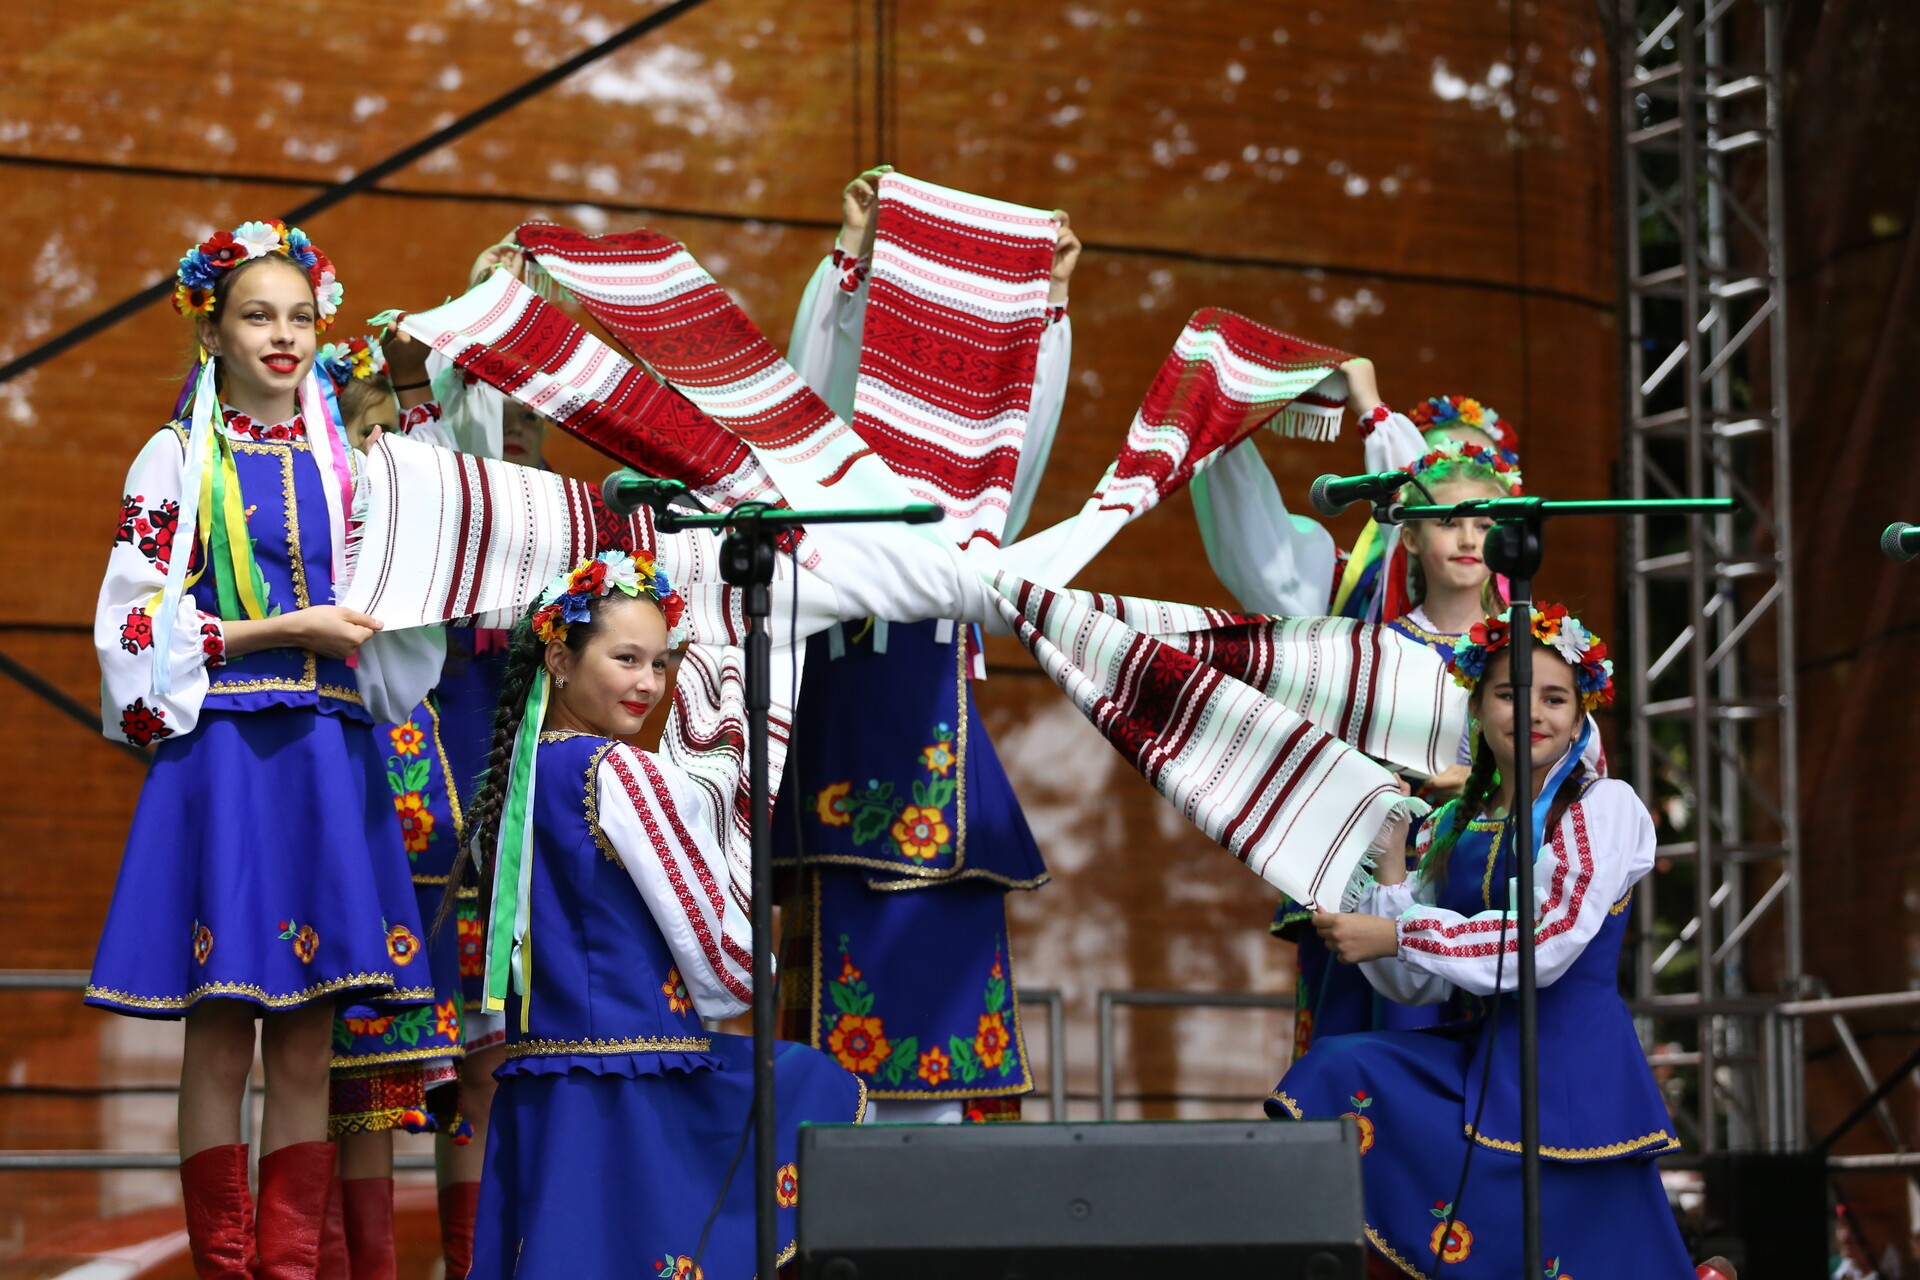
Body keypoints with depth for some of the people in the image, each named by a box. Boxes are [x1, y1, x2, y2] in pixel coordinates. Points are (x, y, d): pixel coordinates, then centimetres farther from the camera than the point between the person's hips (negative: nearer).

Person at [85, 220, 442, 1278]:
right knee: (220, 1032, -5)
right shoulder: (178, 458, 3)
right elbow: (140, 624, -5)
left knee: (305, 1042, 2)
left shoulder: (341, 462, 14)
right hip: (220, 747, -4)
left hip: (328, 752, 4)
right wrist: (288, 629, -11)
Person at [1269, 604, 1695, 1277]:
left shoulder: (1604, 806, -1)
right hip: (1485, 1053, 5)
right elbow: (1417, 987, 7)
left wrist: (1393, 937, -14)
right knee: (1341, 1073, -19)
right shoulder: (1449, 829, 13)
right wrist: (1388, 859, -2)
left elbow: (1549, 942, -14)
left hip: (1575, 1060, -5)